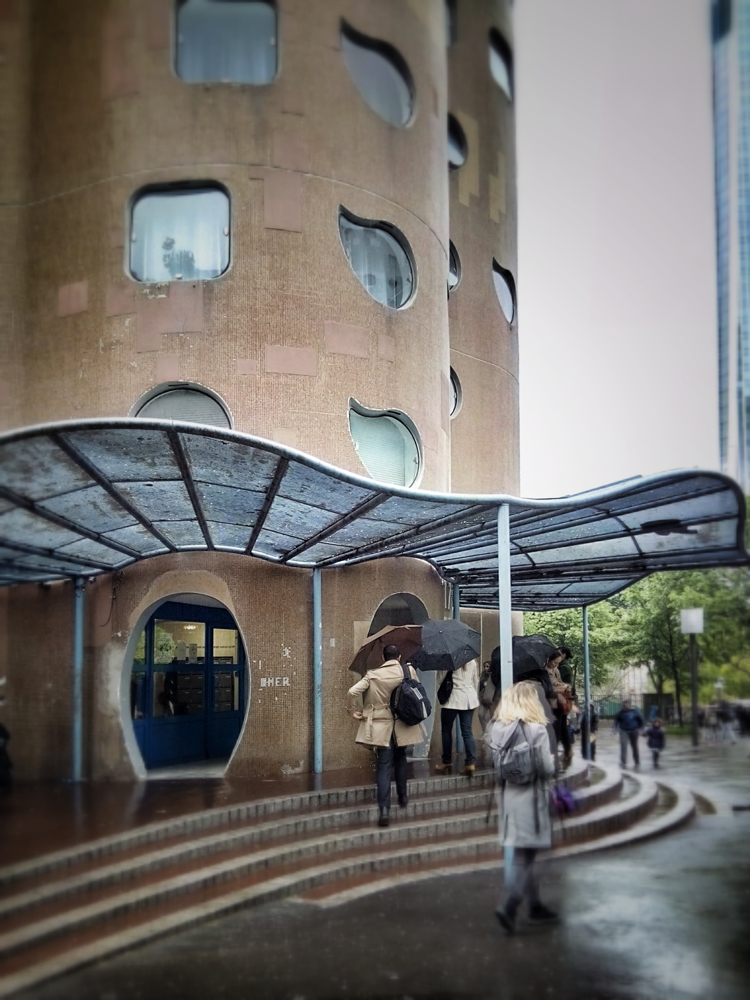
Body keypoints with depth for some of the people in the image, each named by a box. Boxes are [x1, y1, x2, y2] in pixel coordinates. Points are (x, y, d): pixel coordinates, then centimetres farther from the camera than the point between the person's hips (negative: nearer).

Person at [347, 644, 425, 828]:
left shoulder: (373, 675, -6)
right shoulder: (409, 670, -3)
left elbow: (353, 691, -16)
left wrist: (356, 710, -1)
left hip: (381, 726, -2)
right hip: (403, 725, 2)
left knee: (384, 765, -2)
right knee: (400, 758, 25)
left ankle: (384, 808, -13)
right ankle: (402, 797, 36)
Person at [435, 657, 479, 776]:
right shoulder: (473, 662, 5)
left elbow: (440, 681, -9)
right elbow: (476, 681, 12)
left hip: (452, 699, -5)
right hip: (469, 699, 5)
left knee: (446, 730, 10)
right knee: (467, 731, 3)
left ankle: (447, 762, 16)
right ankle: (470, 763, -8)